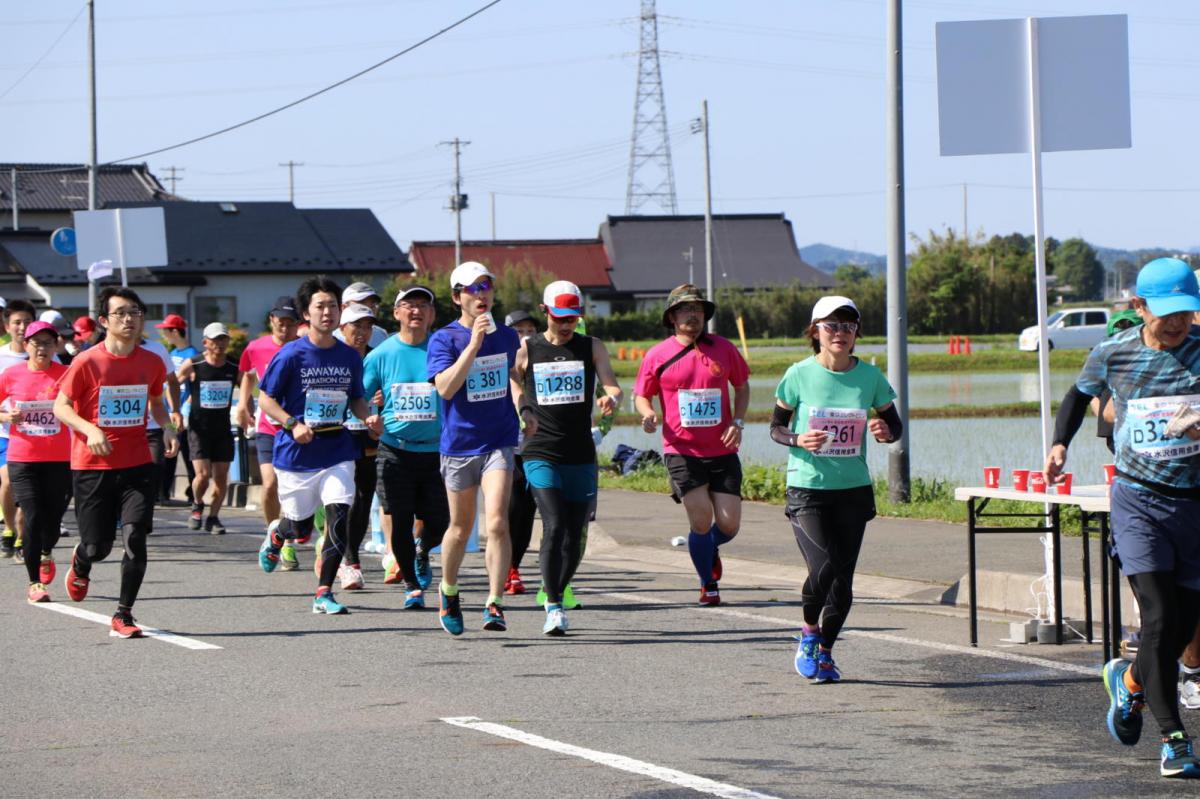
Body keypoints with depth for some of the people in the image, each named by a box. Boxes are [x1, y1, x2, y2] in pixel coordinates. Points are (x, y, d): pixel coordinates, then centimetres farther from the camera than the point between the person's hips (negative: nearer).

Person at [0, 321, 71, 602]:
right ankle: (35, 583, -1)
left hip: (59, 459, 1)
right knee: (32, 517, -9)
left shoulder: (66, 374, -1)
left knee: (53, 516, 6)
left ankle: (46, 554, 41)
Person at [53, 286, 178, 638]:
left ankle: (123, 615, -1)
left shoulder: (152, 363, 3)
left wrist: (167, 427, -1)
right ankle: (80, 565, 42)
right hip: (93, 466, -2)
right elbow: (61, 407, -4)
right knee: (98, 547, 3)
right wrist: (90, 429, -21)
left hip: (137, 464, 2)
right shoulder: (87, 362, -9)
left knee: (135, 537, -12)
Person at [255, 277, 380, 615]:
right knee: (301, 527, 10)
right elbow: (266, 399, -5)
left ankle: (324, 594, -5)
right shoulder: (291, 355, -9)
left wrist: (368, 419, -5)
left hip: (337, 451, 2)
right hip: (296, 454, -2)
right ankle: (276, 536, 48)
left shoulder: (350, 357, 4)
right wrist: (293, 425, -20)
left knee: (339, 517, -15)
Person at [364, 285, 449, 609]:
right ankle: (411, 585, 16)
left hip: (436, 449, 0)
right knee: (400, 522, -2)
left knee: (438, 524, 0)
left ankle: (422, 553, 35)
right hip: (395, 451, 0)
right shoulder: (381, 354, 1)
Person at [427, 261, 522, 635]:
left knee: (497, 523, -16)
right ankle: (448, 591, 38)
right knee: (461, 527, 13)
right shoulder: (444, 339, -7)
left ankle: (495, 604, -14)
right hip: (459, 444, -1)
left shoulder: (507, 336, 6)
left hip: (499, 441, 1)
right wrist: (474, 343, -26)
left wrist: (524, 409, 17)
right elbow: (446, 387, -23)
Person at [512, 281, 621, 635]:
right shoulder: (526, 351, 4)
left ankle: (558, 595, 25)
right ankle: (553, 606, -14)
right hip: (541, 455, -2)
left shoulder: (592, 348, 6)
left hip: (581, 457, 2)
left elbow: (612, 385, -5)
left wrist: (611, 399, -27)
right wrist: (522, 415, 4)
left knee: (575, 535, 5)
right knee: (554, 526, -18)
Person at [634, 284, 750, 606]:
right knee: (701, 521, -10)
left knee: (729, 525, -4)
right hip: (682, 452, -2)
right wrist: (647, 413, -14)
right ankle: (708, 585, 13)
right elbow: (641, 395, 9)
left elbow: (742, 386, 16)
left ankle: (709, 548, 33)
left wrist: (738, 423, 1)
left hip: (723, 452, 2)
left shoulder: (723, 349, 4)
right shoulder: (657, 356, 0)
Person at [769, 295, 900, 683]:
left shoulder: (870, 376, 2)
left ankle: (825, 652, 23)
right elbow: (776, 426, 5)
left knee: (843, 577, 3)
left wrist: (885, 431, -11)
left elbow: (895, 424, 12)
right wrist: (797, 440, -16)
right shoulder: (799, 375, -4)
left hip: (854, 490, 3)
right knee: (824, 565, -19)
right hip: (807, 488, -3)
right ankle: (809, 631, 10)